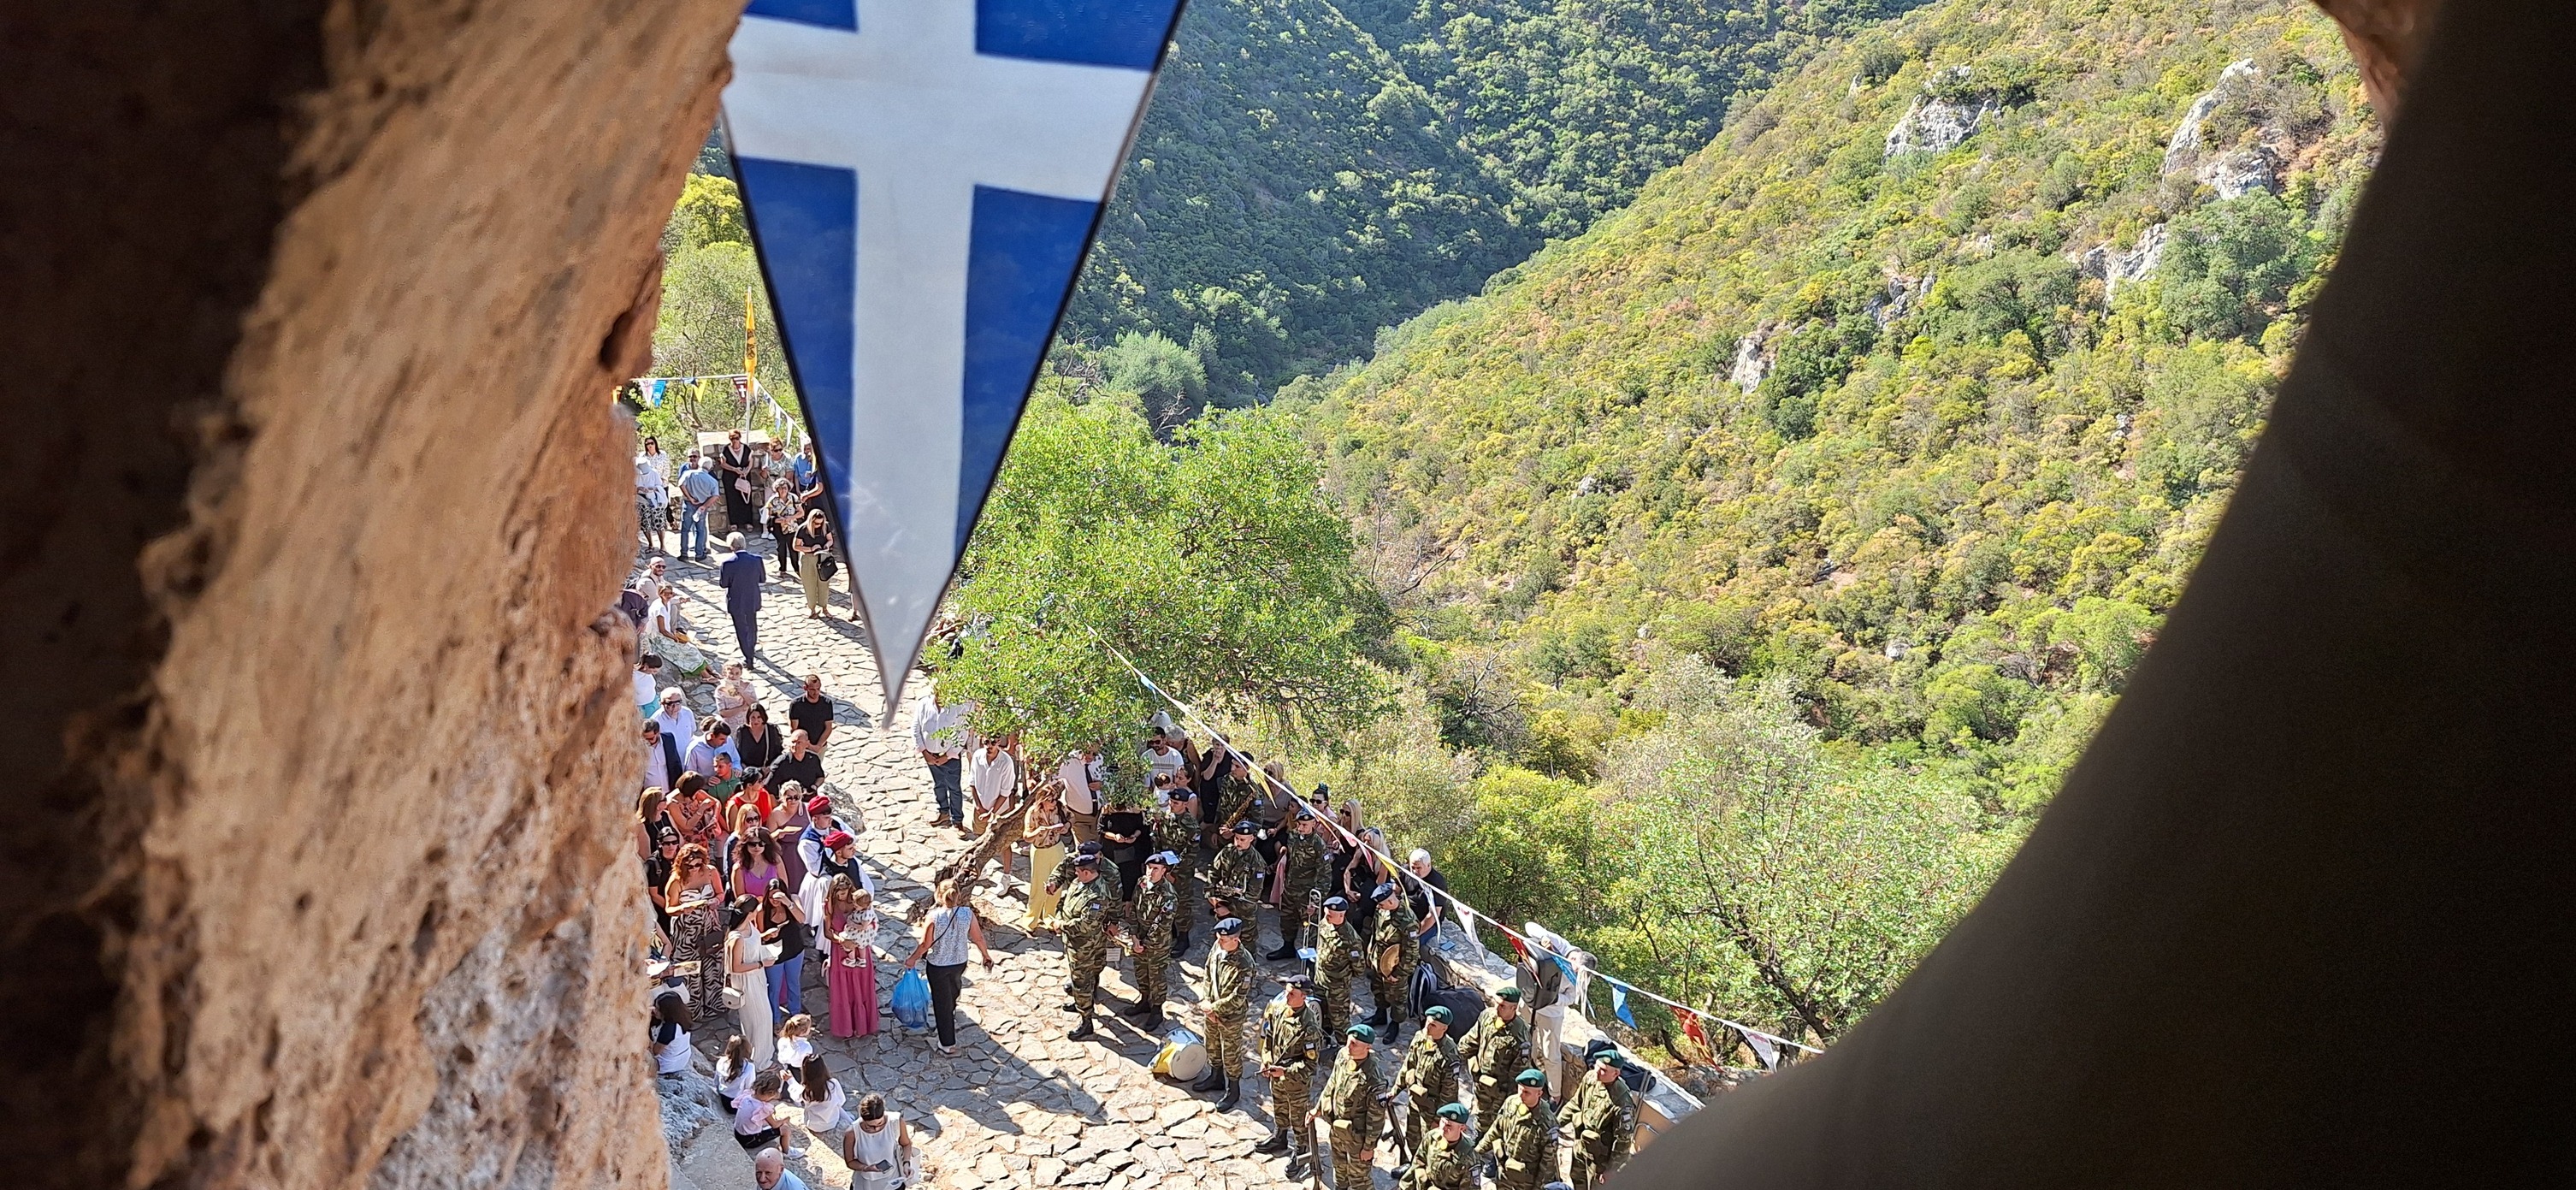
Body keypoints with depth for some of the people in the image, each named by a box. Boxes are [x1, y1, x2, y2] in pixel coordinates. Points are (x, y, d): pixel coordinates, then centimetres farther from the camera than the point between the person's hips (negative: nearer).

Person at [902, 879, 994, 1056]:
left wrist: (913, 959, 0)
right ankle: (950, 1014, 65)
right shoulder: (967, 913, -19)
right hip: (960, 962, 3)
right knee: (953, 990, 35)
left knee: (942, 1003, 14)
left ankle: (948, 1045, 23)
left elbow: (925, 944, -18)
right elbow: (978, 938, -9)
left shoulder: (934, 916, -26)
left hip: (937, 965, -3)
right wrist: (986, 955, 9)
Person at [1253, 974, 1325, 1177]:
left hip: (1297, 1079, -7)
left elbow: (1310, 1063, -25)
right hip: (1276, 1073, 7)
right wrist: (1266, 1062, -2)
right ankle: (1280, 1138, 52)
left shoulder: (1309, 1026, -31)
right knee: (1279, 1108, 29)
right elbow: (1268, 1037, 6)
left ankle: (1301, 1153, 32)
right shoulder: (1279, 1008, -12)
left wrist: (1285, 1071, -29)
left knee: (1299, 1117, 13)